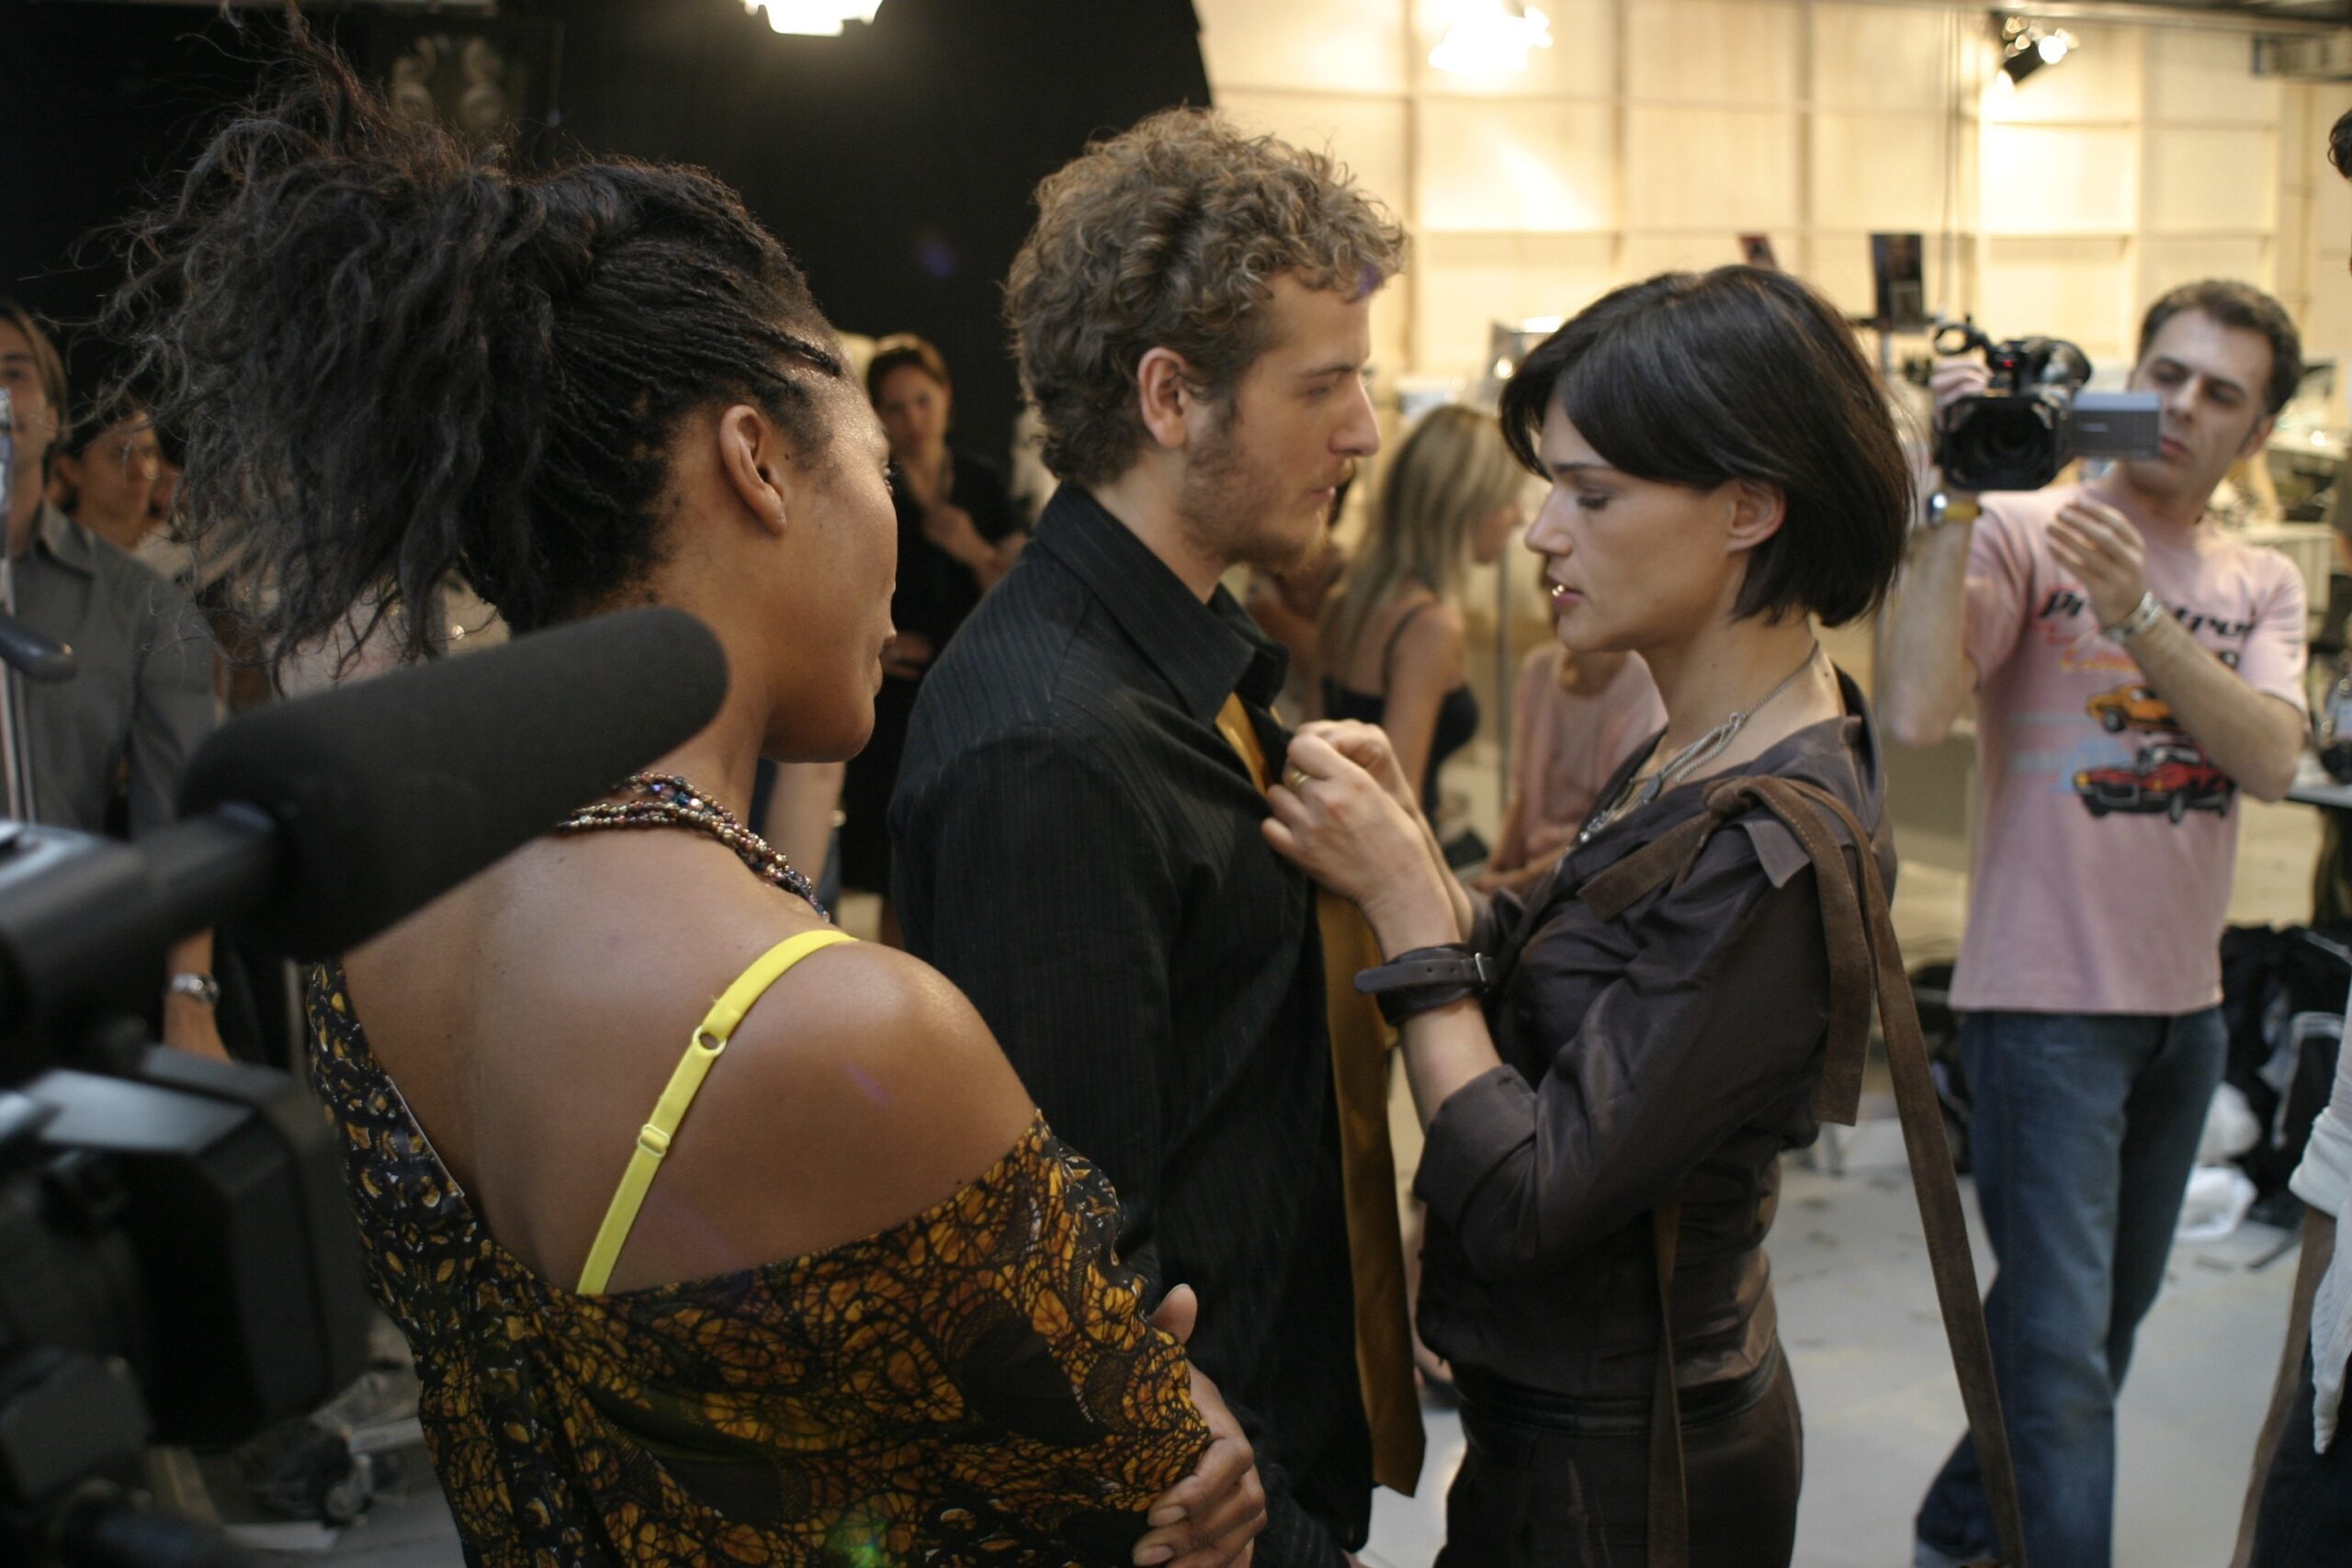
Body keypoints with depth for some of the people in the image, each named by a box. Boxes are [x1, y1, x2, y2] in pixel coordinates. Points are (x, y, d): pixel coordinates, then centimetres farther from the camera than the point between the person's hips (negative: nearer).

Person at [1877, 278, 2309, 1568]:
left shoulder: (2260, 586, 8)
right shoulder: (2023, 533, -9)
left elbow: (2271, 759, -11)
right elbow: (1915, 713, -25)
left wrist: (2137, 612, -24)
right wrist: (1957, 501, -24)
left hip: (2185, 1006, 7)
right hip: (2044, 994, -7)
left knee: (2110, 1314, 20)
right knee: (2062, 1341, -7)